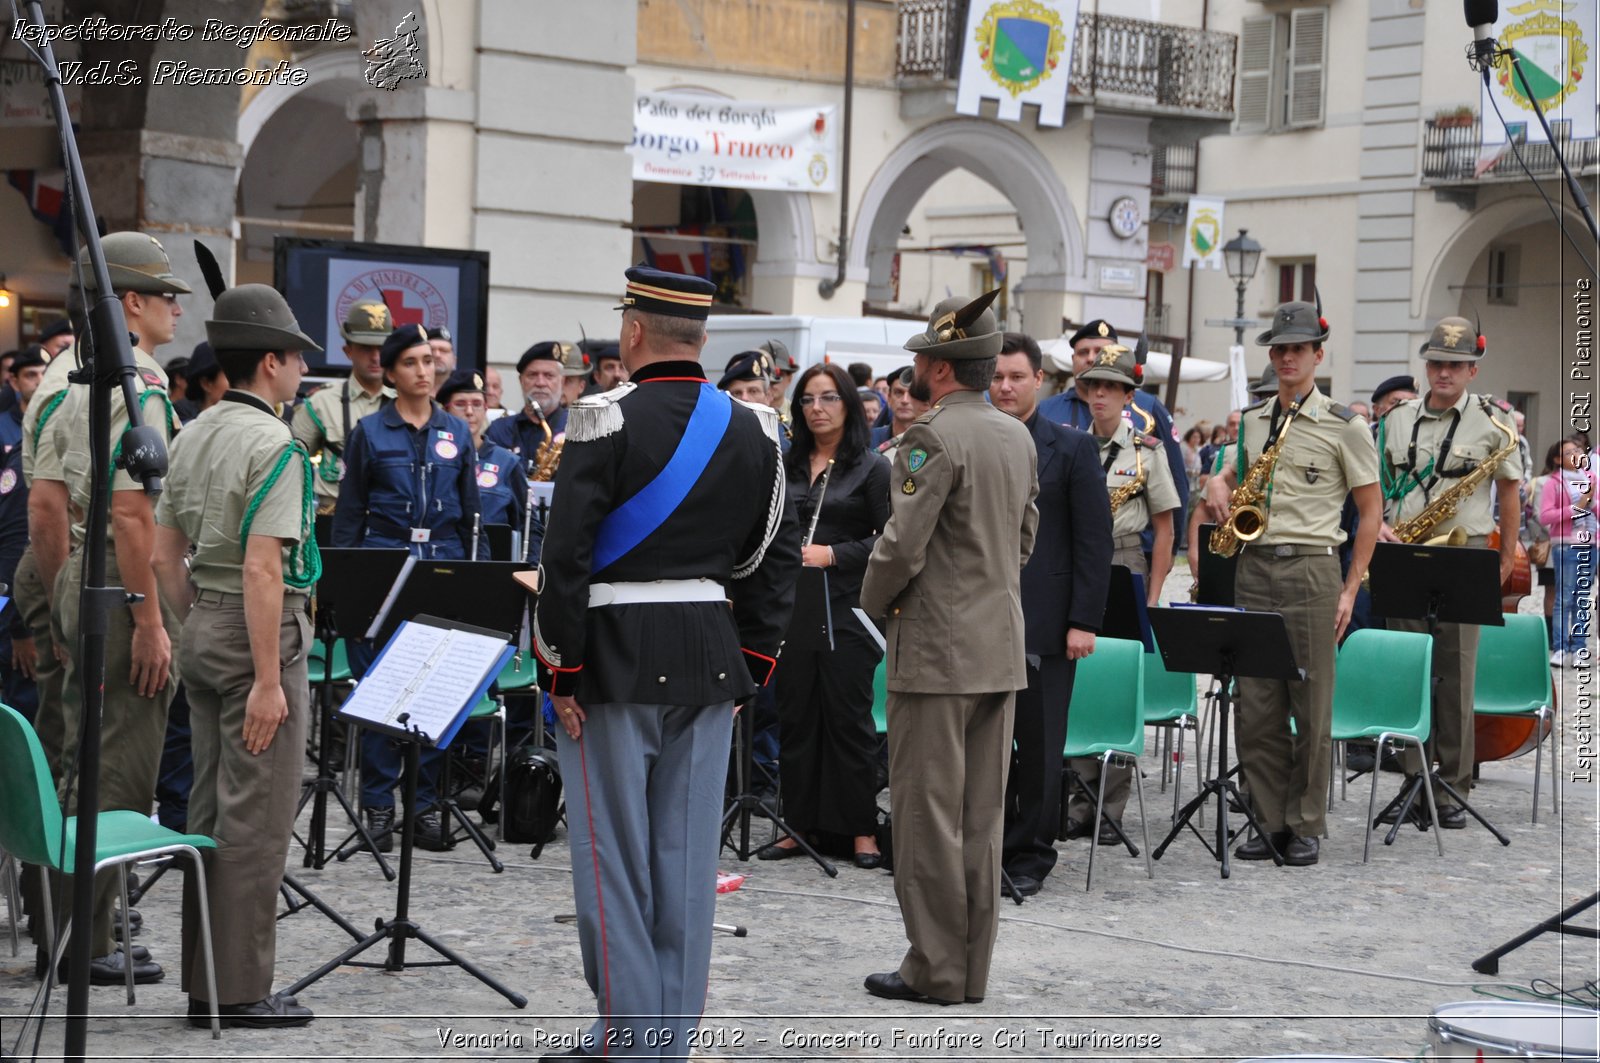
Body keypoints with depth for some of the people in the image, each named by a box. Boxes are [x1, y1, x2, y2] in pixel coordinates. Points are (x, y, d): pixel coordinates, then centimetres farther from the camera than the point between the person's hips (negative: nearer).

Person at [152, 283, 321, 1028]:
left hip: (202, 630, 9)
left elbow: (164, 555, 15)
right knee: (256, 819, -4)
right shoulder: (274, 445, -15)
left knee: (211, 811, 13)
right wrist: (268, 680, -21)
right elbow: (262, 568, -21)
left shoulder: (191, 437, 11)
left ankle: (203, 984, 18)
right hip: (259, 632, -9)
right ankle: (240, 989, 0)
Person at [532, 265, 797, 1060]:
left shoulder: (609, 421, -11)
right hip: (711, 663, 5)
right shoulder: (752, 431, 6)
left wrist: (558, 670, -8)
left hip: (616, 662, -5)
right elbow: (775, 557, 9)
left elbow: (566, 556, -14)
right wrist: (750, 666, 14)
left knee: (614, 855, 2)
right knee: (686, 858, 10)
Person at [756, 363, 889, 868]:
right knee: (795, 715, 7)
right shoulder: (786, 466, 12)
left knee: (848, 716, -1)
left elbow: (890, 540, -6)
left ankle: (861, 829, 6)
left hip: (846, 608, -4)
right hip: (792, 607, 4)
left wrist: (833, 554, -15)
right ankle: (800, 823, 15)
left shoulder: (871, 467, -1)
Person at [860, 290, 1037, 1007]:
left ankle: (935, 970, 2)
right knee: (981, 815, 11)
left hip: (938, 651, -8)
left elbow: (902, 545, -18)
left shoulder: (933, 437, -15)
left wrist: (873, 601, 0)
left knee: (927, 812, -1)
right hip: (1002, 649, 8)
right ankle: (973, 968, 16)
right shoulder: (1018, 437, 11)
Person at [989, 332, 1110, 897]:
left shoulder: (1072, 448, 0)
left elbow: (1095, 541, -3)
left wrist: (1083, 622, -10)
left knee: (1038, 743, 2)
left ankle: (1030, 858, 11)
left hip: (1043, 622, -3)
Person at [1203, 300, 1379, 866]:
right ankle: (1271, 823, 12)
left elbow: (1371, 509, 0)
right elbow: (1231, 472, 30)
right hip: (1254, 568, 5)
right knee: (1256, 707, 4)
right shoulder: (1250, 420, 13)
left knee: (1312, 708, -1)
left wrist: (1351, 589, -6)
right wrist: (1218, 485, 4)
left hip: (1312, 570, -5)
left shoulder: (1344, 426, -2)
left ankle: (1306, 827, 7)